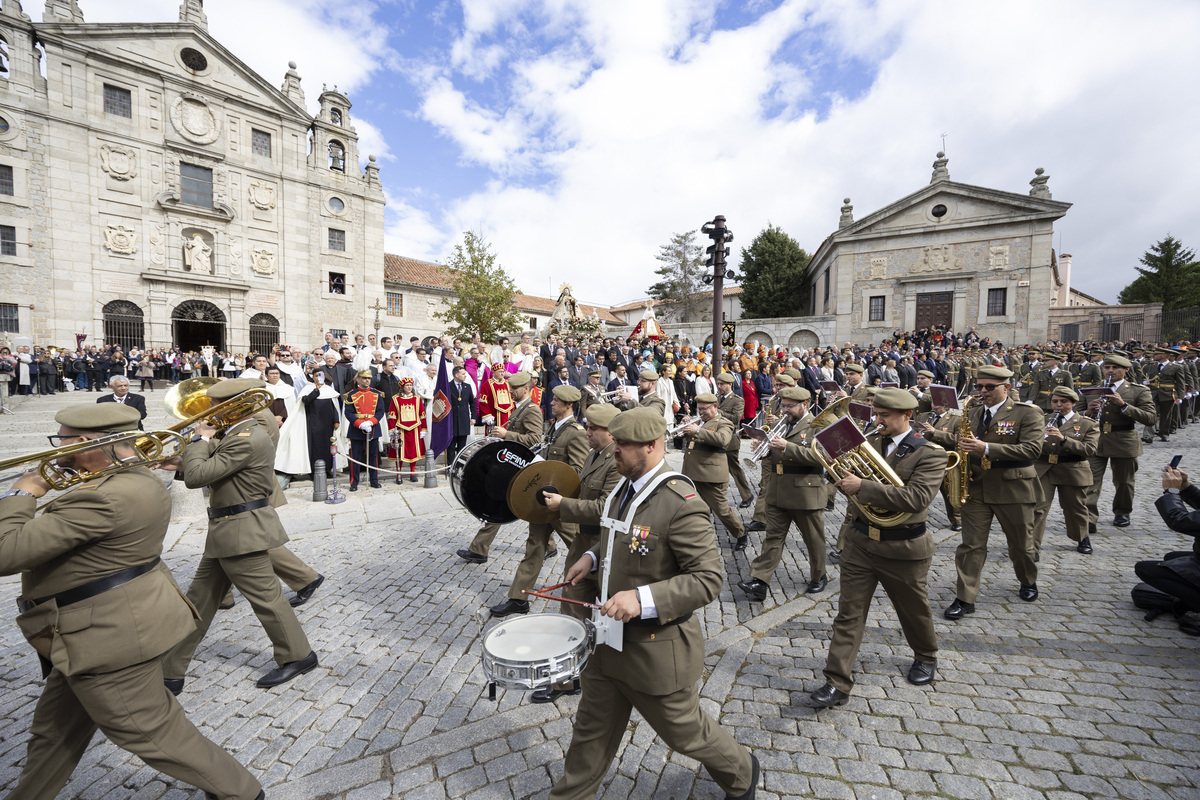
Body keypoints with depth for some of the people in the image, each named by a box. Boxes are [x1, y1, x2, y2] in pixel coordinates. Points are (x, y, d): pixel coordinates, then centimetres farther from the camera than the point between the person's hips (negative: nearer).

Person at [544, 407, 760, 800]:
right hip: (608, 639, 7)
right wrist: (593, 557, 3)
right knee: (591, 731, 21)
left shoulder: (681, 503, -25)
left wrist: (644, 598, -33)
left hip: (657, 649, -6)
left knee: (685, 732, 19)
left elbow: (708, 579, -25)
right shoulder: (624, 488, 1)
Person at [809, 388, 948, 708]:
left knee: (913, 609, 21)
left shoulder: (930, 453, -12)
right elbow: (849, 478, 7)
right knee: (849, 613, 3)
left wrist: (862, 486, -28)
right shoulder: (868, 443, 1)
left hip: (903, 549, -3)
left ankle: (926, 657, 51)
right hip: (861, 541, 3)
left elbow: (915, 499, -26)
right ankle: (838, 683, 10)